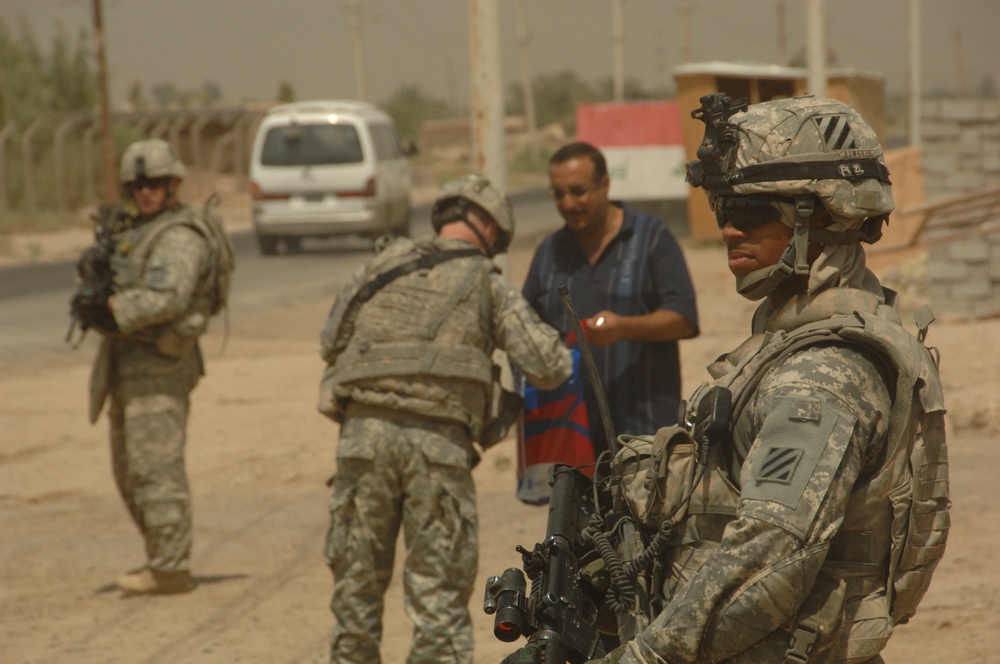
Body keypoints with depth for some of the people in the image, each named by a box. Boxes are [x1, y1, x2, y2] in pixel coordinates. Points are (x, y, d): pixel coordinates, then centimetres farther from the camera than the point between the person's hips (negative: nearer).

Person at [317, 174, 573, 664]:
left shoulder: (385, 263, 17)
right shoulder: (489, 286, 8)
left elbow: (330, 342, 21)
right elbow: (547, 366, 2)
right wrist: (559, 354, 25)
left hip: (364, 432, 3)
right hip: (438, 440, -3)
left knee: (356, 584, 13)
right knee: (440, 594, 1)